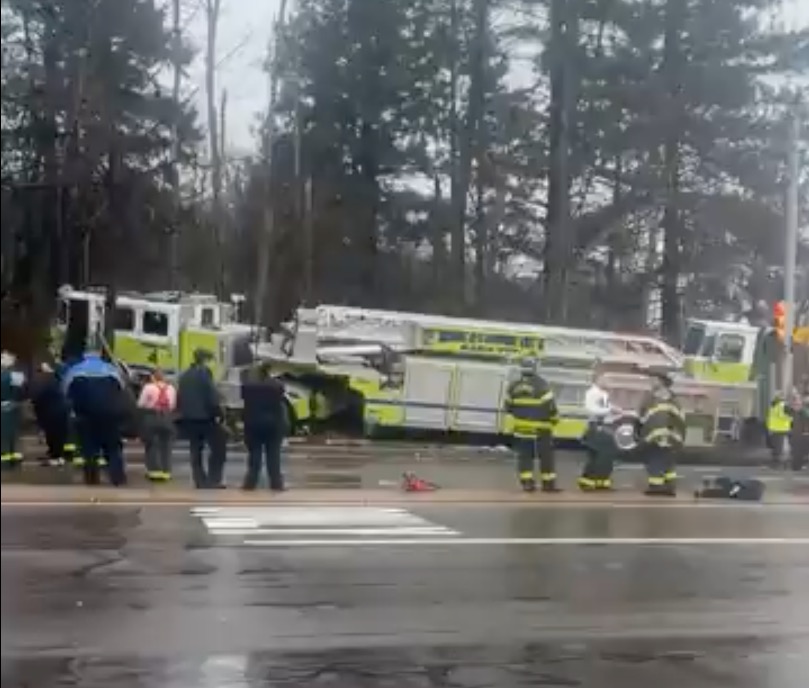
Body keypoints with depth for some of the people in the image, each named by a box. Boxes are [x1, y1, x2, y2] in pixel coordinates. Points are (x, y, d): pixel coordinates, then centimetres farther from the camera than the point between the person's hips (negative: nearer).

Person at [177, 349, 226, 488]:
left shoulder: (184, 376, 16)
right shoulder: (204, 372, -8)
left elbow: (179, 398, 18)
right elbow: (212, 396, -15)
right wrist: (219, 413, -10)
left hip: (188, 418, 8)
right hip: (204, 417, -8)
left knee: (196, 451, 10)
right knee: (218, 448, -2)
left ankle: (201, 482, 7)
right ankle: (213, 480, -9)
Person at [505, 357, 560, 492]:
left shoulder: (513, 387, 0)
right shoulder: (542, 385, -14)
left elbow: (508, 407, 8)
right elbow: (549, 405, -14)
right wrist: (555, 418, 4)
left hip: (521, 428, 4)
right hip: (540, 429, -4)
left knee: (525, 456, 11)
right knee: (546, 456, 7)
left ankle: (527, 482, 4)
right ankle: (548, 483, 10)